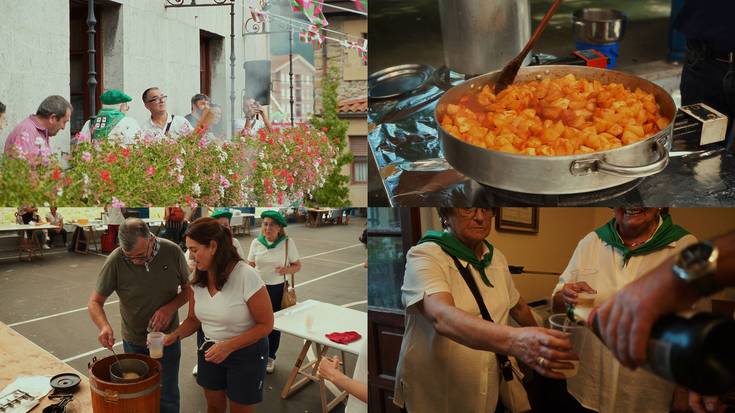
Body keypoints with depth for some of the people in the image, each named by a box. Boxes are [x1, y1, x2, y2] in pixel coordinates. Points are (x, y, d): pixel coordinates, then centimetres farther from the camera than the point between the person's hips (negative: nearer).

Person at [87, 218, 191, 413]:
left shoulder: (172, 252, -17)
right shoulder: (115, 261, -19)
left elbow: (188, 288, -3)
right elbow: (95, 302, -11)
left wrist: (170, 308, -20)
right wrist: (104, 326, -30)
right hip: (134, 341, 0)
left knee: (168, 397, 12)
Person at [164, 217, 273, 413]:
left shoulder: (246, 276, -26)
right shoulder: (199, 278, -6)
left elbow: (265, 325, -20)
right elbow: (194, 319, 6)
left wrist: (228, 346, -27)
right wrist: (174, 336, -14)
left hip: (245, 353, -5)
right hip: (209, 350, 5)